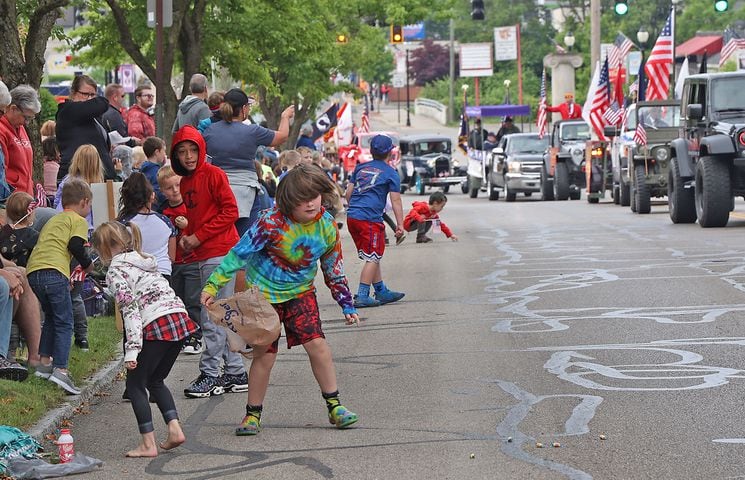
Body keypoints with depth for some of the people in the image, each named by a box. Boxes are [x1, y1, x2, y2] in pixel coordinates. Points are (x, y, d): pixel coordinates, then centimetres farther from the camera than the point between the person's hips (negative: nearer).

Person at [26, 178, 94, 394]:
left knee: (51, 317, 24)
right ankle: (60, 369, -13)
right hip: (54, 272, -7)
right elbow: (75, 245, -7)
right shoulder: (78, 220, 9)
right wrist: (87, 263, 10)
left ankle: (45, 362, 21)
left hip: (33, 271, 7)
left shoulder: (53, 220, 31)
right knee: (64, 323, -3)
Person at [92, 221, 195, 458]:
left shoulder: (116, 270, -1)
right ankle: (174, 428, 7)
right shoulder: (145, 261, 24)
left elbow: (129, 308, -11)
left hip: (156, 325, -8)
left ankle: (148, 443, 1)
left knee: (135, 384, 6)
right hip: (179, 318, 8)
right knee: (155, 380, 22)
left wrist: (131, 349, -14)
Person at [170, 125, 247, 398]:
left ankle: (210, 375, -7)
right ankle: (236, 373, 16)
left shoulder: (213, 174, -7)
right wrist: (185, 236, 4)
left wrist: (199, 237, -12)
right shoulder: (185, 182, 16)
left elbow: (230, 211, -12)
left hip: (219, 253, -9)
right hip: (202, 256, 9)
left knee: (212, 318, -9)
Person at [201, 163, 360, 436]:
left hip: (300, 293, 3)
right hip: (263, 293, -3)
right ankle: (252, 415, 12)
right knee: (264, 354, -4)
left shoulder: (327, 227, -8)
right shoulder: (272, 223, -24)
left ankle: (334, 407, 4)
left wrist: (347, 305, 9)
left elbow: (334, 270, 6)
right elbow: (239, 254, -21)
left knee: (317, 345, -9)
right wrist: (213, 285, -24)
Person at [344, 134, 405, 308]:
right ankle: (362, 297, -10)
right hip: (370, 219, -7)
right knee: (373, 258, -2)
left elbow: (348, 193, 17)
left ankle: (381, 292, 23)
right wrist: (400, 225, -2)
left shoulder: (360, 168, 16)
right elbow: (395, 200, -4)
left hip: (352, 217, 7)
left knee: (373, 257, 16)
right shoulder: (390, 173, 0)